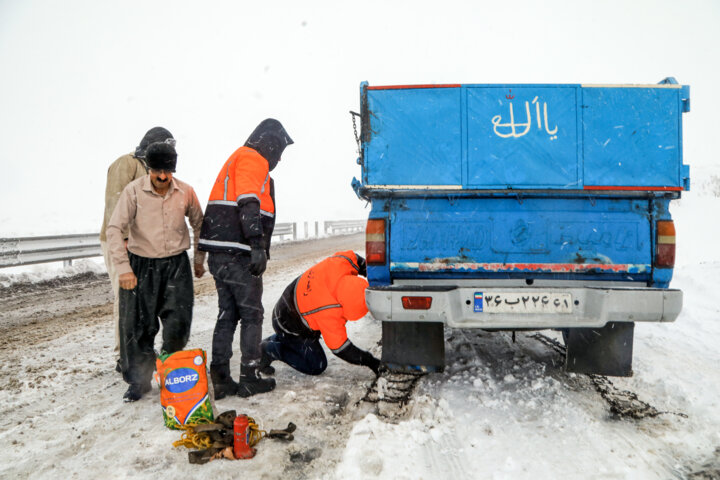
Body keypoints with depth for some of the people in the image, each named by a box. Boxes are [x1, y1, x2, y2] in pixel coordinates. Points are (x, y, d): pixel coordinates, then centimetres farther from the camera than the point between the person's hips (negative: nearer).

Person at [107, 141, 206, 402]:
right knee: (137, 326, 2)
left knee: (178, 324, -3)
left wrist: (199, 259, 16)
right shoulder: (134, 191, -10)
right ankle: (138, 380, 21)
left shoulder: (185, 192, -3)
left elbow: (199, 225, 13)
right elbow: (114, 229, -12)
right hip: (141, 265, -1)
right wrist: (123, 267, -21)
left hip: (176, 264, 1)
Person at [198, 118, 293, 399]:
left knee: (227, 314, 11)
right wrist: (258, 247, -26)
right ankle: (249, 379, 7)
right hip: (238, 253, -9)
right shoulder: (253, 160, -5)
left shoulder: (237, 159, 27)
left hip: (219, 254, 9)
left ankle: (220, 379, 13)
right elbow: (248, 204, -19)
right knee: (252, 315, 1)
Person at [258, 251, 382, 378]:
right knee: (316, 366, 0)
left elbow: (353, 258, -1)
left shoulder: (341, 263, -27)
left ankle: (271, 342, 29)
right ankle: (269, 349, 0)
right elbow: (339, 348, -28)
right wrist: (370, 362, -23)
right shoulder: (329, 314, -41)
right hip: (291, 328, -8)